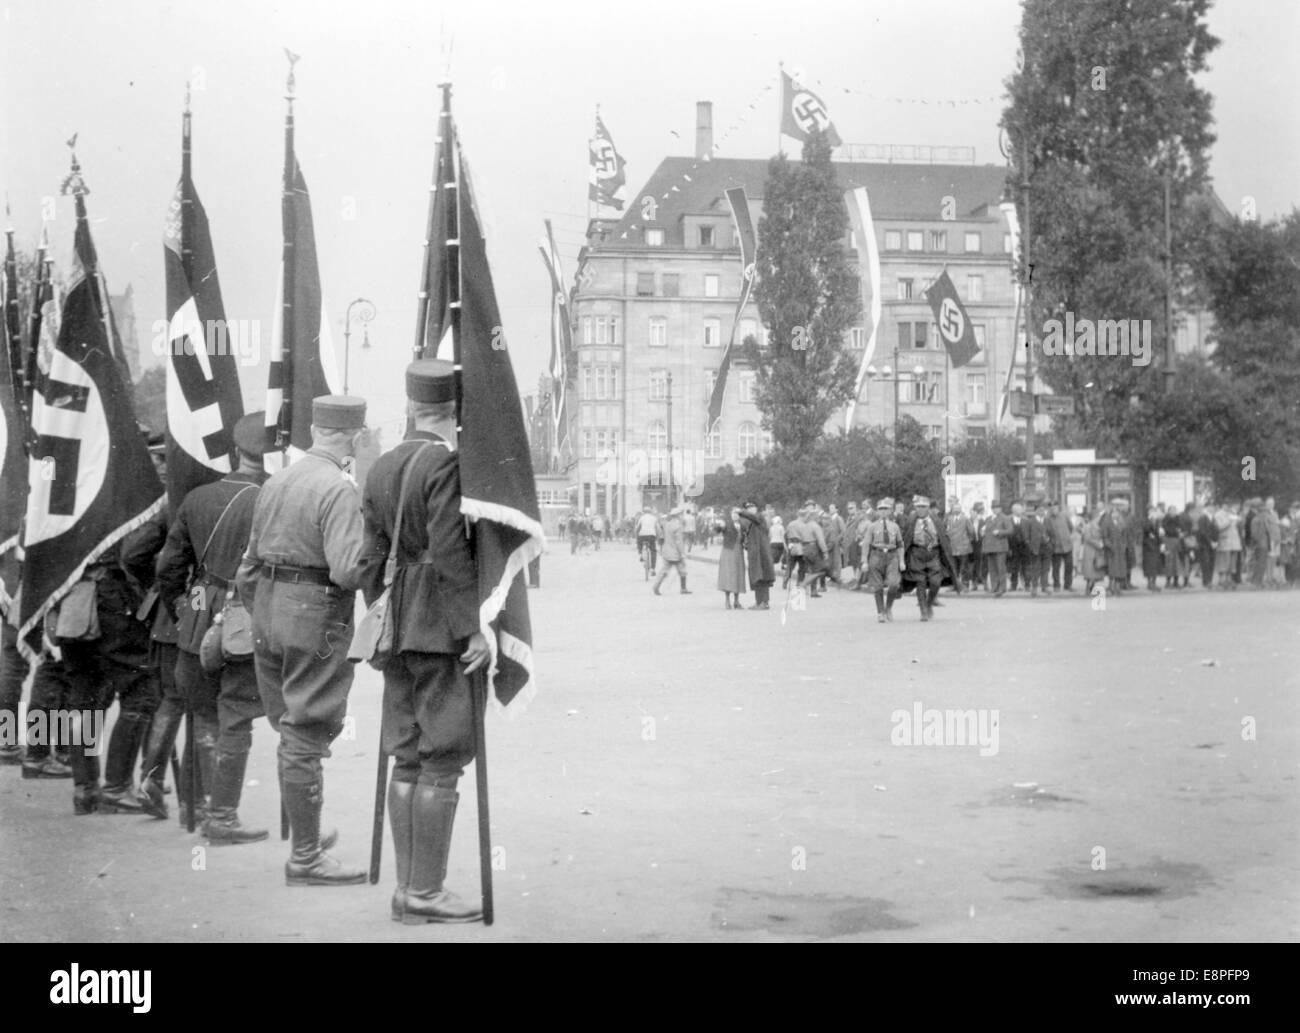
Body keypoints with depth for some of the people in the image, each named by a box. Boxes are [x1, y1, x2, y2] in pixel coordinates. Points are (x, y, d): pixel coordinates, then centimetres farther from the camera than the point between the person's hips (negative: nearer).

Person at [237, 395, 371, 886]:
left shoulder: (275, 483, 11)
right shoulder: (339, 490, -15)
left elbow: (248, 568, 17)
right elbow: (347, 570, -24)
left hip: (270, 611, 8)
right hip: (317, 622, -8)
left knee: (293, 735, 17)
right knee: (306, 739, -3)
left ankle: (305, 835, 28)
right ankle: (306, 856, 3)